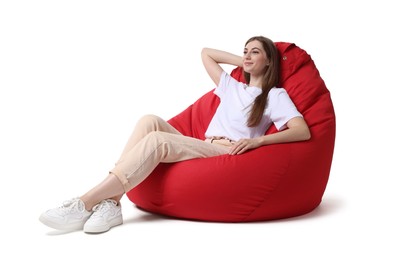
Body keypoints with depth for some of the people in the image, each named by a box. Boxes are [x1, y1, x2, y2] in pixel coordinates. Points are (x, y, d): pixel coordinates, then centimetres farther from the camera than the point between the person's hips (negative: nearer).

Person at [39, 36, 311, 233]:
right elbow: (206, 53, 37)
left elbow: (303, 131, -7)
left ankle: (85, 204, -34)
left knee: (156, 140, -29)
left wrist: (258, 140, -19)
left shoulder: (275, 95, 8)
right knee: (150, 121, -21)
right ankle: (110, 203, -31)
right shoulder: (232, 86, 28)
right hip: (202, 149, 6)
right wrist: (241, 62, 28)